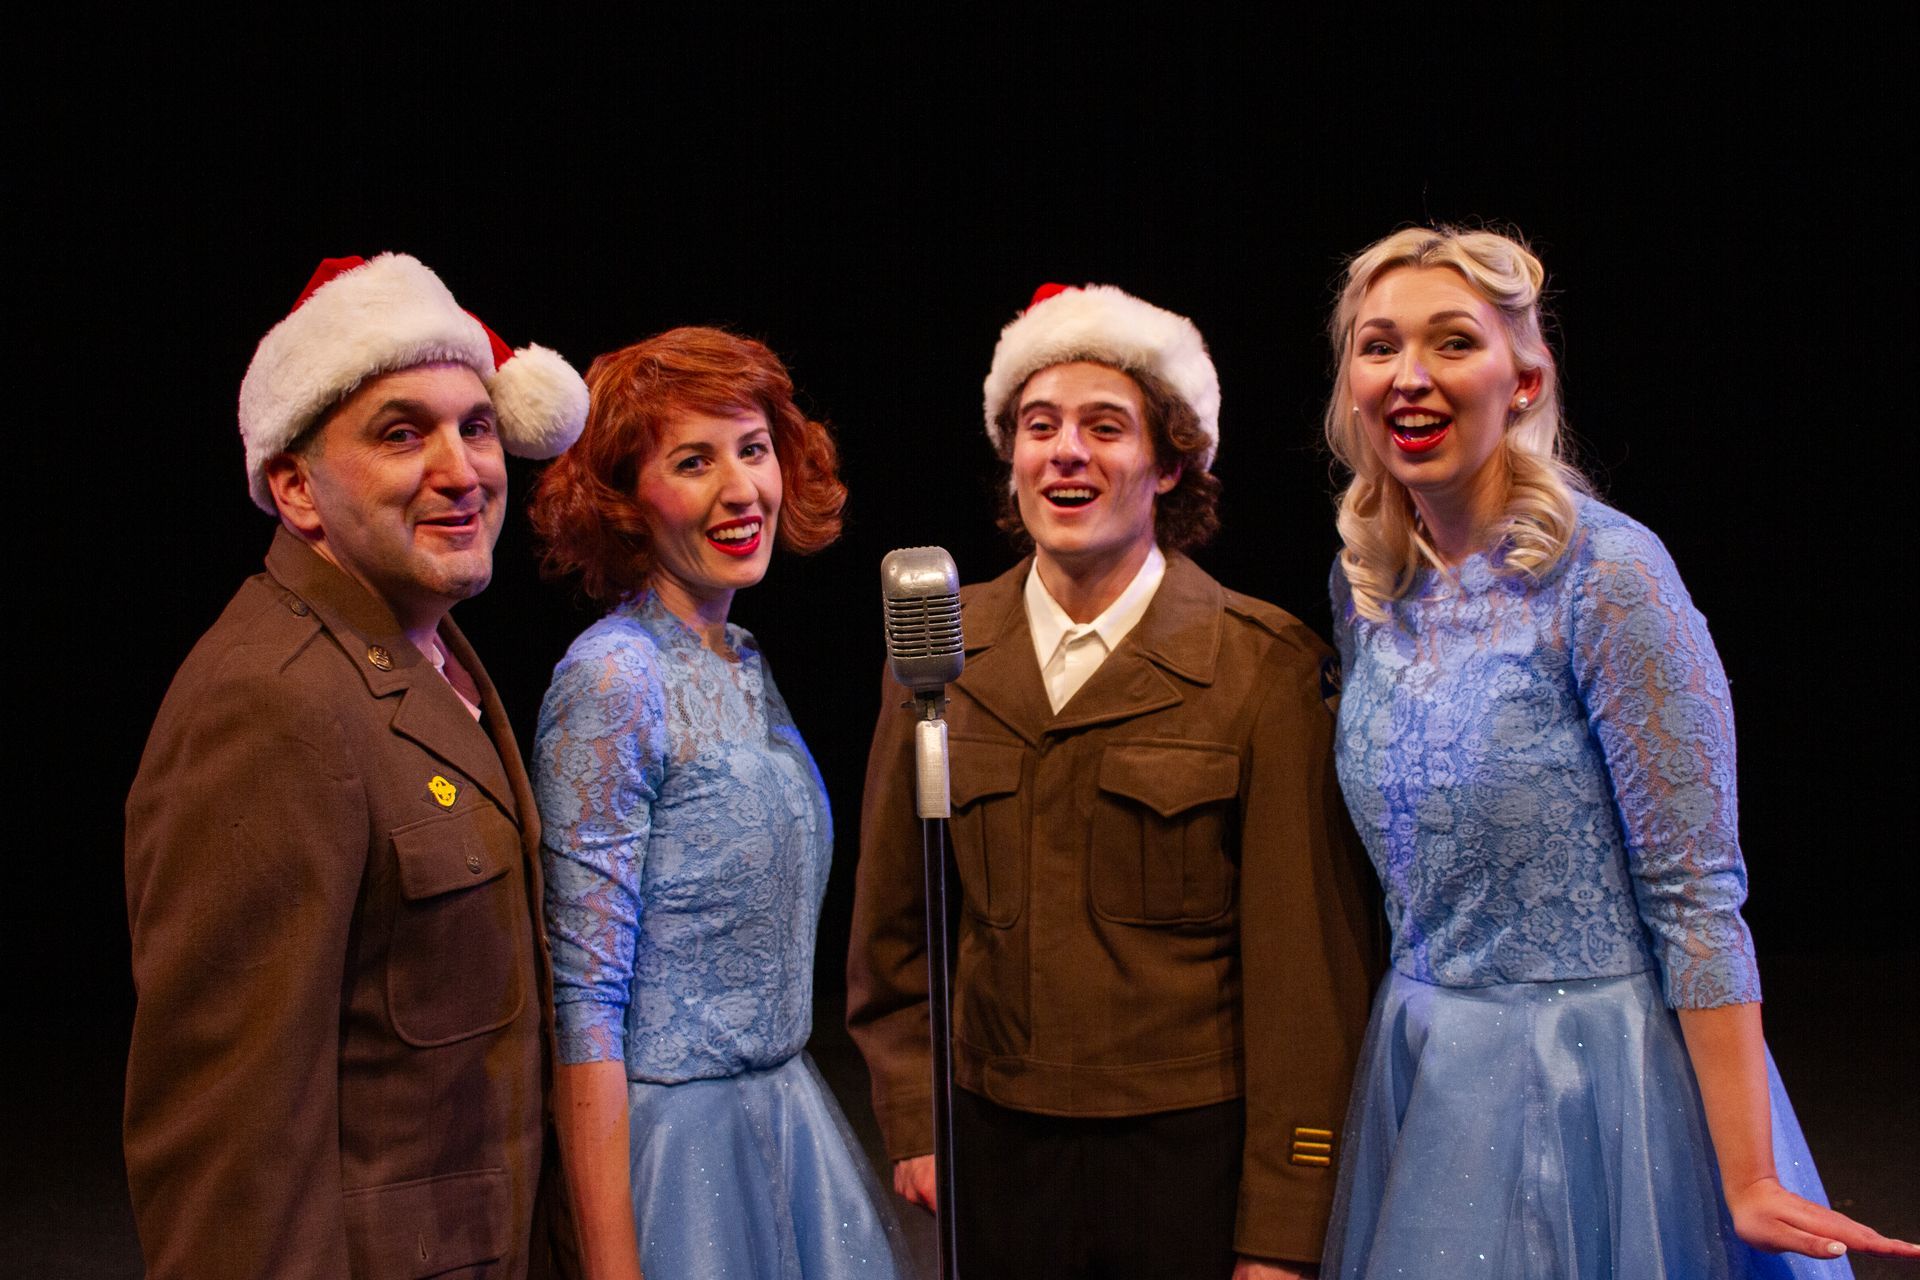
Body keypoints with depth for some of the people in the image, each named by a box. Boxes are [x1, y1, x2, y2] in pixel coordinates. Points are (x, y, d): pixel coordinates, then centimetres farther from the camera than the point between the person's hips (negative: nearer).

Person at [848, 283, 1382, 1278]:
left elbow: (1308, 964, -8)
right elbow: (892, 916, 12)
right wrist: (913, 1123, 6)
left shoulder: (1266, 666, -7)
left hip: (1194, 1153, -3)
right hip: (992, 1149, 3)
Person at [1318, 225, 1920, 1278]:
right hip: (1429, 1074, 6)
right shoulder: (1363, 586, 4)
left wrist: (1747, 1182, -19)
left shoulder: (1606, 573, -15)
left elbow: (1694, 896, -17)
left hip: (1599, 1077, -6)